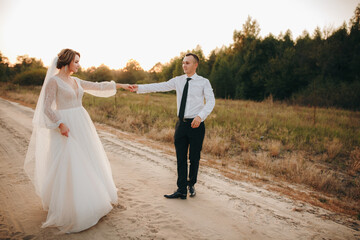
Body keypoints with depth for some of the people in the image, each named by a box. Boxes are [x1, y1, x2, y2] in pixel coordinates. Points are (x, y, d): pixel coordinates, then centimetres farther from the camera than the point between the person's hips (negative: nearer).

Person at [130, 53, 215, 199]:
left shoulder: (203, 82, 0)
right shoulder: (178, 80, 10)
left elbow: (210, 101, -9)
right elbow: (159, 87, 2)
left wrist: (200, 116, -26)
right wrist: (139, 88, -9)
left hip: (196, 124, -3)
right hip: (181, 123, 3)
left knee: (194, 158, 8)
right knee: (181, 158, 4)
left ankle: (191, 185, 31)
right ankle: (181, 190, 12)